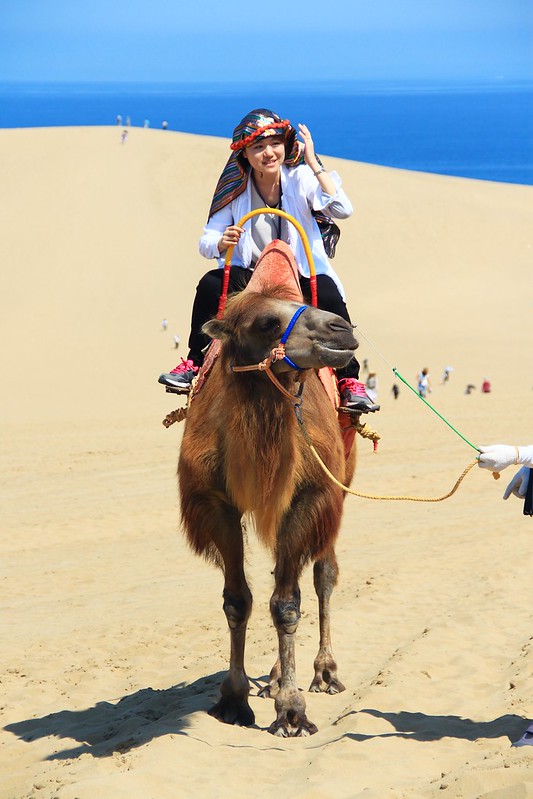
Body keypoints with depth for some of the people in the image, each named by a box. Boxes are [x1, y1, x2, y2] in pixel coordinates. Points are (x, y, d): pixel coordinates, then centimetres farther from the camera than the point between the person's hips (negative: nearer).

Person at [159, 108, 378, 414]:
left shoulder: (301, 178, -9)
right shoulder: (235, 189, -5)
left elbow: (343, 210, -26)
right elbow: (206, 242, -6)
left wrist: (314, 164, -25)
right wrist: (222, 242, -31)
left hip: (302, 275, -2)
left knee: (330, 295, -32)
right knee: (210, 284, -25)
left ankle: (350, 381, -23)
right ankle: (193, 364, -10)